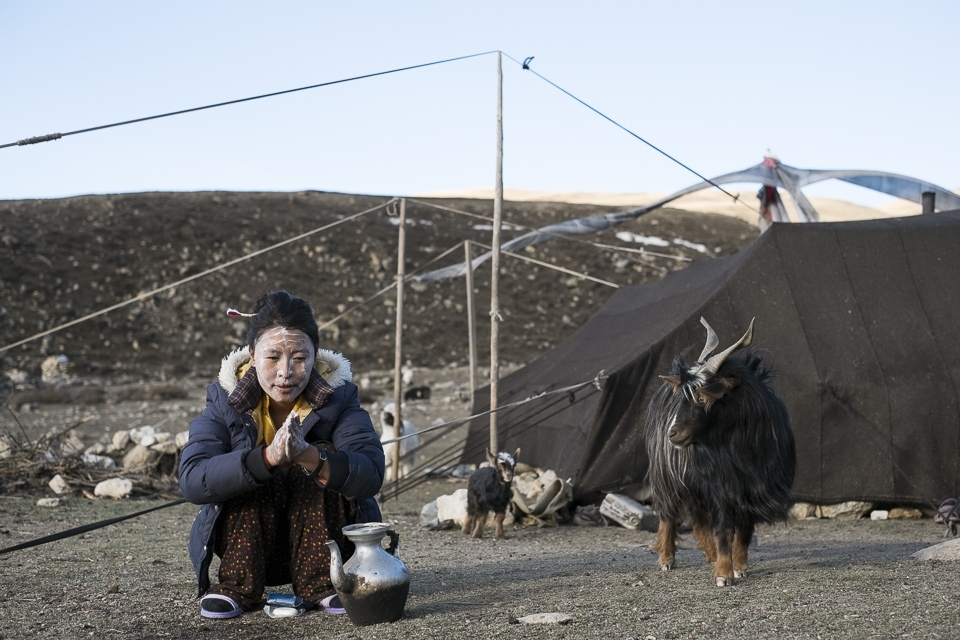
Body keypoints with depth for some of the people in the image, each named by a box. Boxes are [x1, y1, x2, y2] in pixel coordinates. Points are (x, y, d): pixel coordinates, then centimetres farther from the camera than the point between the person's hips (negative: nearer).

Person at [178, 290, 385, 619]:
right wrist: (267, 458, -43)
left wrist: (307, 456, -47)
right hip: (247, 544, 0)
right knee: (253, 473, -26)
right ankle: (236, 586, -17)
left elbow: (371, 475, -29)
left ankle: (322, 583, -18)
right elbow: (191, 481, -28)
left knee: (325, 463, -24)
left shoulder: (338, 397, -13)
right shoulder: (226, 400, -12)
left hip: (319, 540, 0)